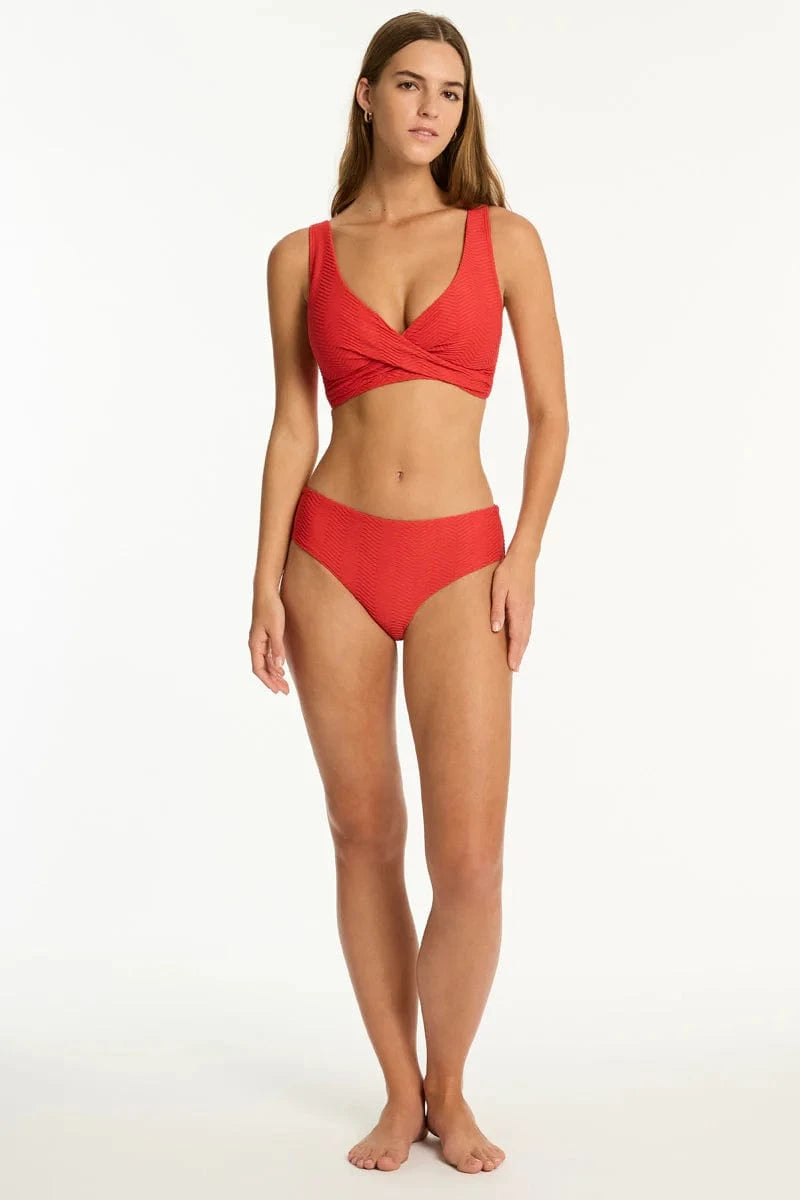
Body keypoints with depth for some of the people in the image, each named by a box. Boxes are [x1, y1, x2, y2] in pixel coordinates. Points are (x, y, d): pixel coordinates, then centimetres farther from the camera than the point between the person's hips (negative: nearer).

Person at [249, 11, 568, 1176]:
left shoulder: (505, 238, 5)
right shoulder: (301, 257, 7)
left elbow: (551, 414, 4)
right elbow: (293, 427, 6)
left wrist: (522, 557, -8)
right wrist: (267, 581, -3)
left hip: (458, 565, -1)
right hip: (332, 556, 1)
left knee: (470, 861, -8)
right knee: (364, 837, 7)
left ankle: (450, 1088, 18)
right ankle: (399, 1095, 23)